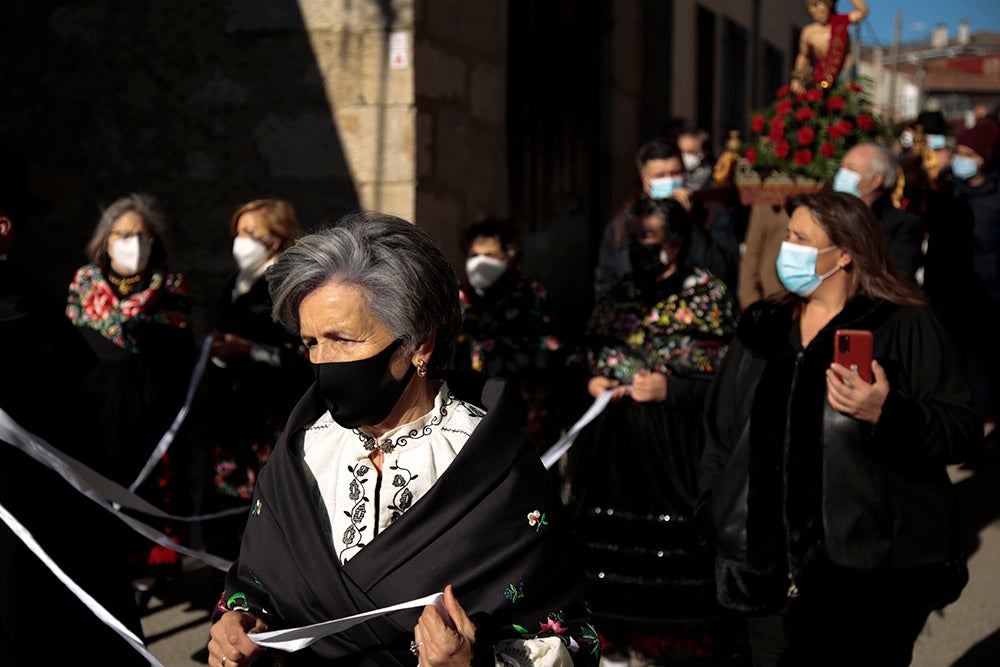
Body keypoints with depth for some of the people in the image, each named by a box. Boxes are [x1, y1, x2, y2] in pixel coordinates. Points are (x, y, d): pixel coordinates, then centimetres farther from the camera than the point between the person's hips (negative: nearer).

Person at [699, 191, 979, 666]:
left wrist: (886, 413, -26)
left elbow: (961, 430, -10)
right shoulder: (762, 328, 12)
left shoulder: (906, 326, -4)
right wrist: (717, 518, 13)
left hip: (876, 572, -4)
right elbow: (721, 432, 18)